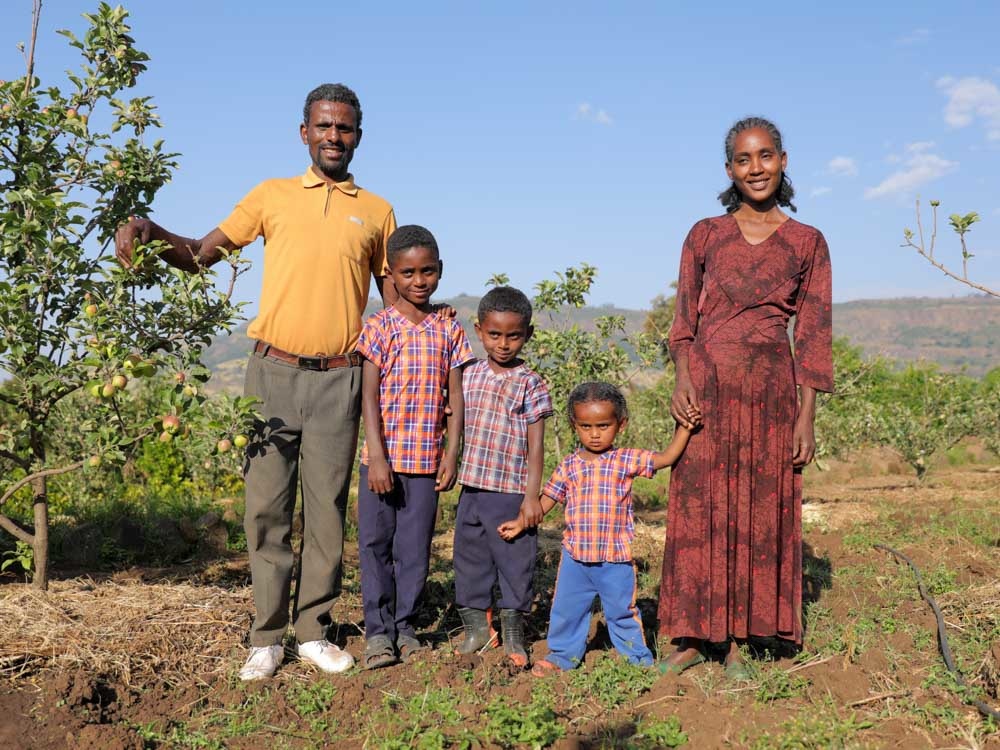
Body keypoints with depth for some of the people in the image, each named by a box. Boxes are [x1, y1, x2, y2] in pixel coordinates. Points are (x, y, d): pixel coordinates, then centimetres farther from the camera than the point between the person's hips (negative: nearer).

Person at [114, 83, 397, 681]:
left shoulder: (377, 212, 11)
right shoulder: (272, 196, 10)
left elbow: (394, 300, 16)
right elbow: (201, 254, 7)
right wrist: (148, 230, -10)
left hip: (338, 379, 0)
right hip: (274, 371, 0)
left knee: (327, 509, 3)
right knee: (267, 507, 1)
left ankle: (314, 632, 14)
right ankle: (267, 637, 10)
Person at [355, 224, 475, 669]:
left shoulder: (449, 330, 6)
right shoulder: (379, 327, -2)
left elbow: (455, 397, 6)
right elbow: (370, 395, -6)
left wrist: (451, 456, 0)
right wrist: (377, 457, -13)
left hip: (427, 460, 2)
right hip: (383, 457, -2)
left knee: (415, 547, 9)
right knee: (375, 544, 4)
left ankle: (405, 625, 21)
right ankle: (378, 630, 14)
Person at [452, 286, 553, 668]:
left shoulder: (530, 384, -4)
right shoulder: (469, 375, 7)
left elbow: (536, 444, -5)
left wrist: (532, 495, -10)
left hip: (512, 492, -4)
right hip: (471, 489, 4)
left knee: (515, 559, 3)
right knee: (470, 557, 11)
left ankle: (512, 630, 17)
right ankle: (476, 624, 25)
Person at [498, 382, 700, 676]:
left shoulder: (627, 460, -4)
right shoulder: (570, 465, 4)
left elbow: (666, 458, -6)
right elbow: (548, 497, 12)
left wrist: (684, 428, -13)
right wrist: (521, 522, 8)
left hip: (615, 556, -3)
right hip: (575, 554, 3)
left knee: (622, 610, 8)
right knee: (566, 608, 13)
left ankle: (638, 657, 26)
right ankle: (563, 654, 32)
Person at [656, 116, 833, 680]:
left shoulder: (807, 243, 5)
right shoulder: (705, 236, 7)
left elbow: (813, 336, 4)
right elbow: (685, 321, 8)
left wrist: (807, 416, -1)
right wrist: (683, 375, -10)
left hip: (771, 391, 0)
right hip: (707, 386, 1)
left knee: (759, 512, 2)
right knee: (697, 510, 1)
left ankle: (737, 642, 12)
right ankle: (691, 638, 11)